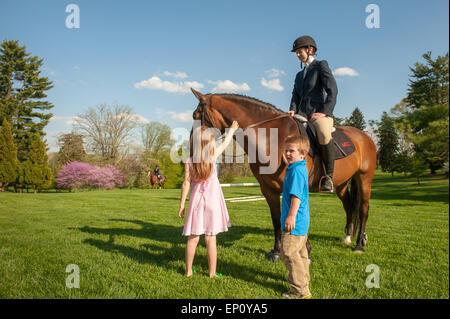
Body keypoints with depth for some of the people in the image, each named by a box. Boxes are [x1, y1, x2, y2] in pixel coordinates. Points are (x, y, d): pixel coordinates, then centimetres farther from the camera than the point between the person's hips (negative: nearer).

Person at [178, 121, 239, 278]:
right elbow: (225, 143, 11)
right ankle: (212, 273, 13)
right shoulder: (213, 155, -7)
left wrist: (181, 205, 3)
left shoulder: (189, 161, -6)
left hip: (196, 199, 1)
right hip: (212, 200, -1)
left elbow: (186, 183, -5)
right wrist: (231, 130, 29)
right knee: (210, 238, 4)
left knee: (193, 237, 10)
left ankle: (188, 271, 20)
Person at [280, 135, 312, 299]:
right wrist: (288, 163, 28)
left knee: (289, 253, -5)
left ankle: (300, 290, 2)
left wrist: (291, 216, -26)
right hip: (302, 221, 11)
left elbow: (296, 196, -26)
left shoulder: (296, 170, -20)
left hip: (295, 221, -11)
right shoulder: (301, 167, 11)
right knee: (300, 253, 22)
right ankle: (304, 281, 36)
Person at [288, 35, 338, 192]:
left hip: (319, 114, -7)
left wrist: (324, 112, -17)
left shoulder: (321, 66, 7)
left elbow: (332, 90, -4)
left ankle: (328, 176, -27)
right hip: (302, 115, 7)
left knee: (324, 134, -38)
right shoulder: (299, 75, 27)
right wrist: (293, 110, -6)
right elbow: (296, 95, 17)